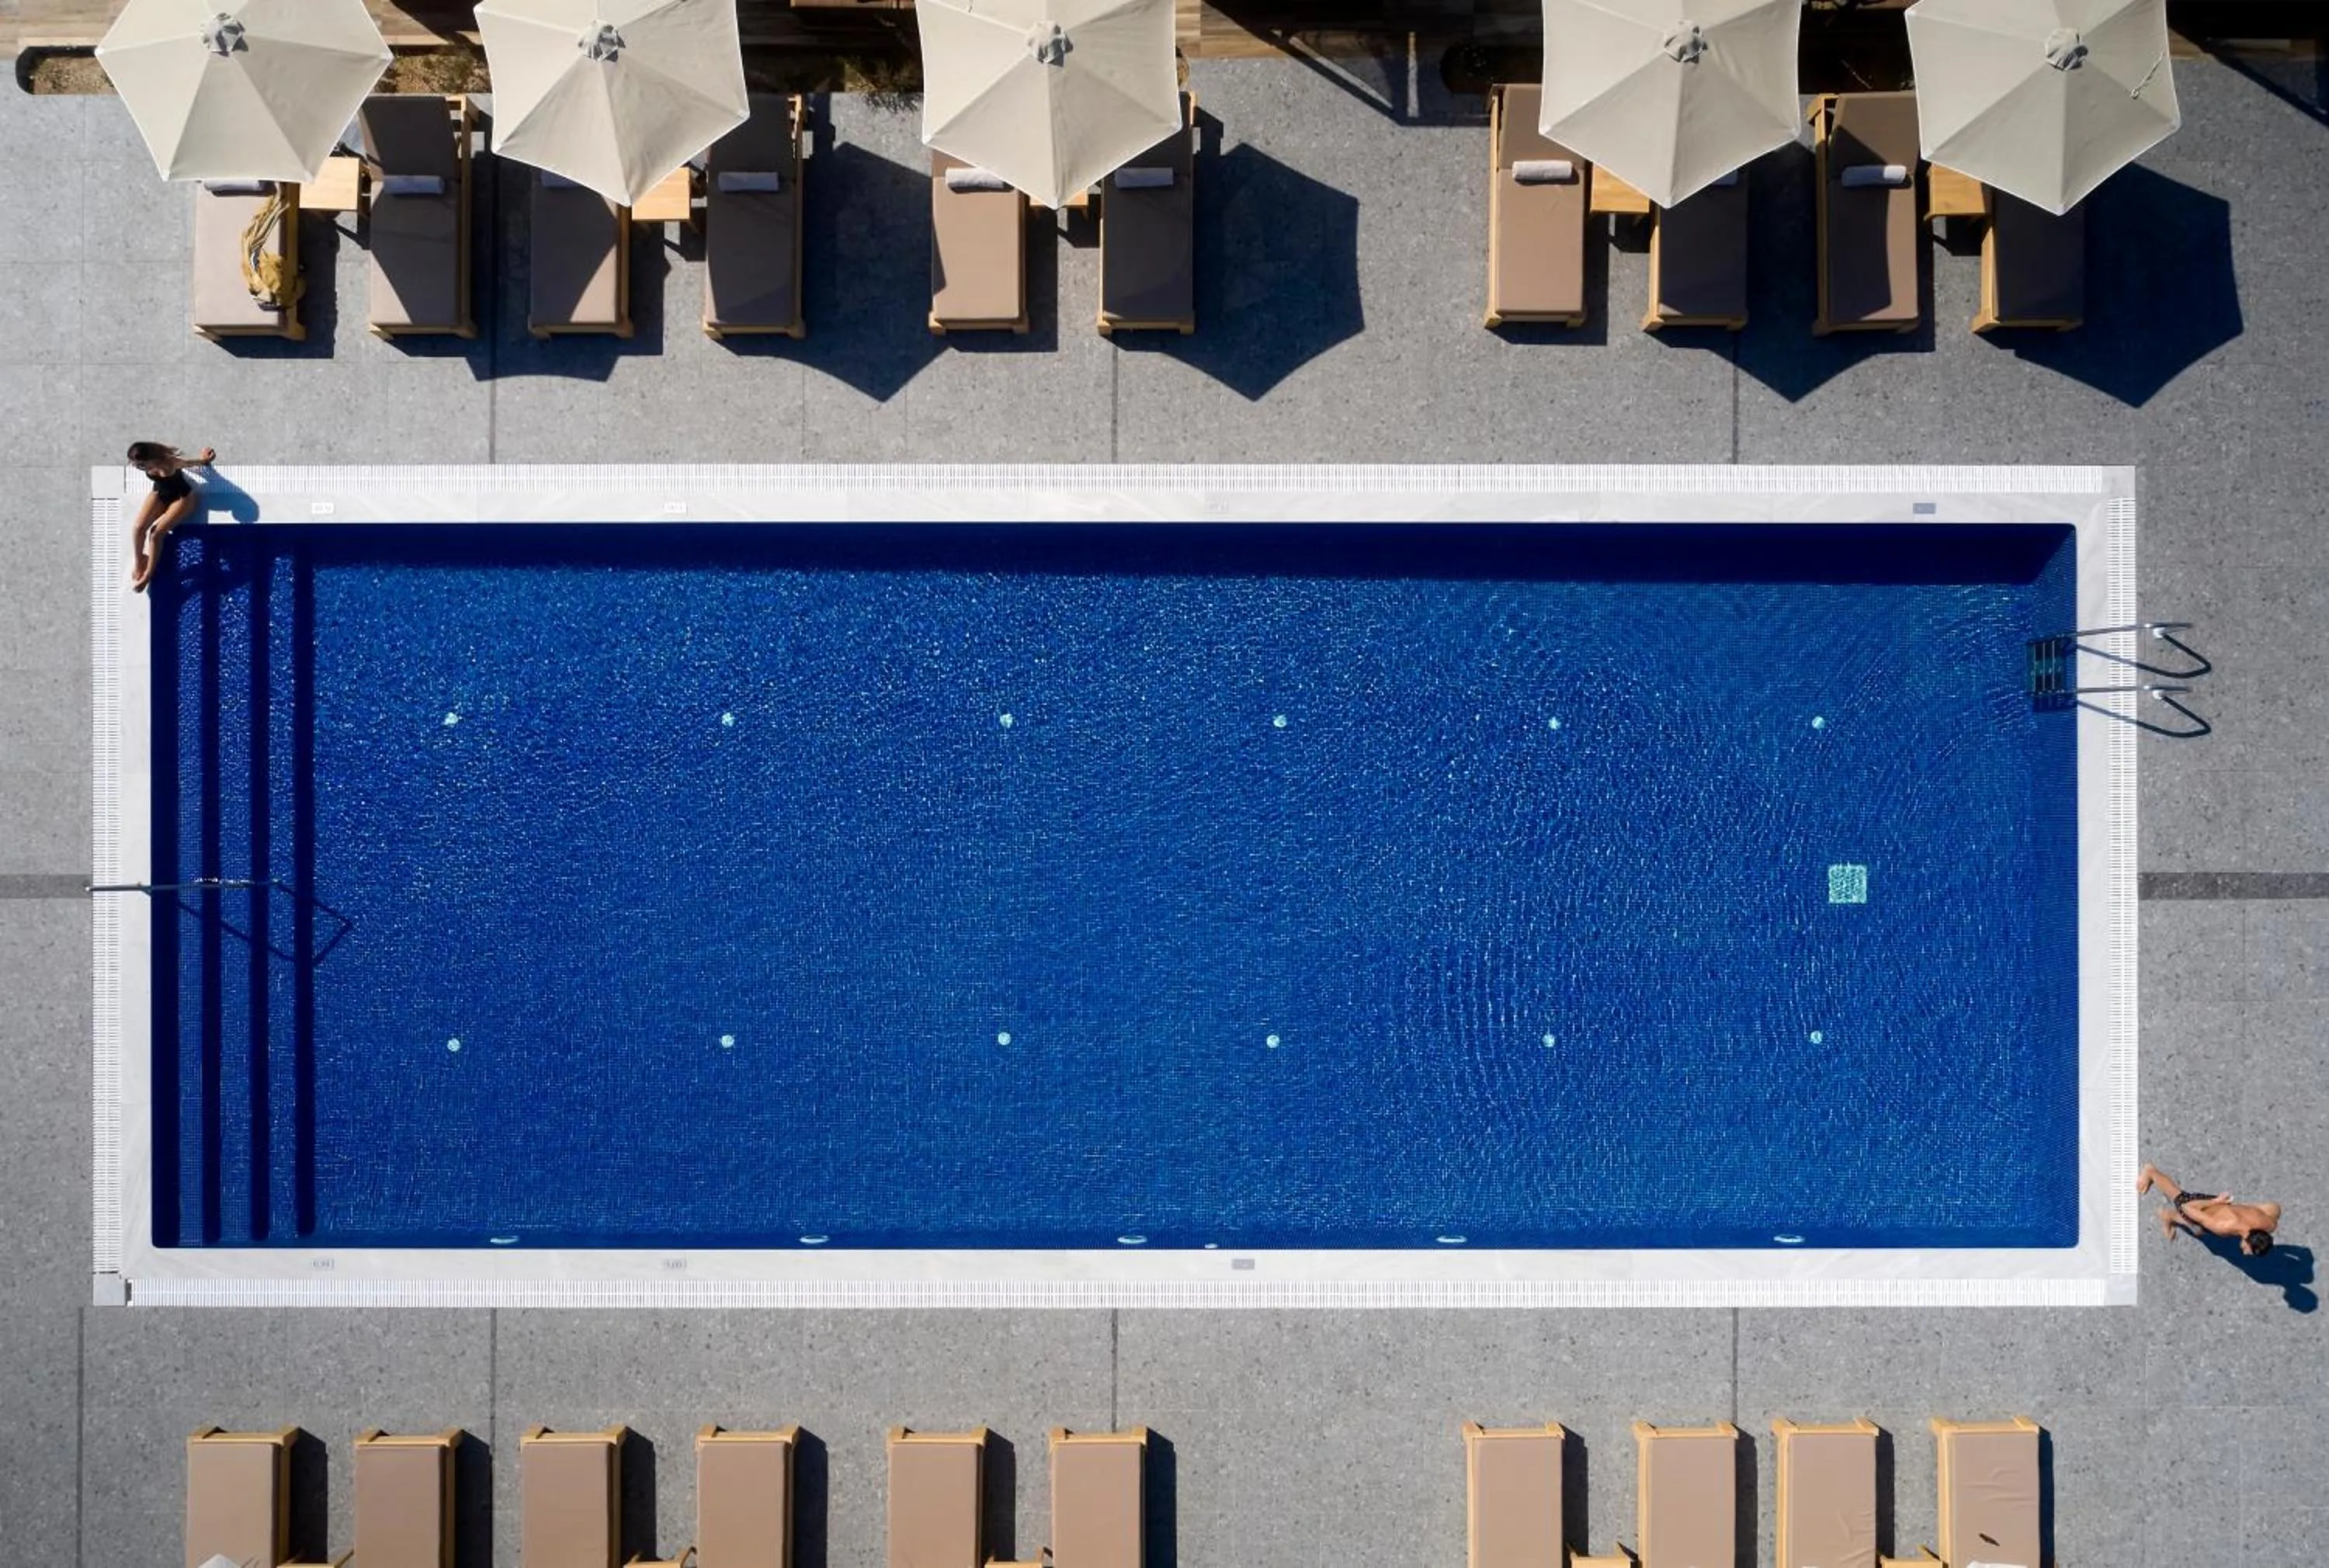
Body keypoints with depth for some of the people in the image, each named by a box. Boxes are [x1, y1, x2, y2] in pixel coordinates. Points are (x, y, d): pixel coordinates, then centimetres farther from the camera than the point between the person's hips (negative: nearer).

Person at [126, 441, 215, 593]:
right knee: (138, 527, -14)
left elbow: (189, 463, -16)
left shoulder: (169, 464, -39)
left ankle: (148, 575, -3)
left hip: (181, 497, -6)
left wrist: (205, 460, 6)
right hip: (159, 494, 6)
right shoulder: (147, 463, -19)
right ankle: (137, 563, 10)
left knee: (156, 533, -19)